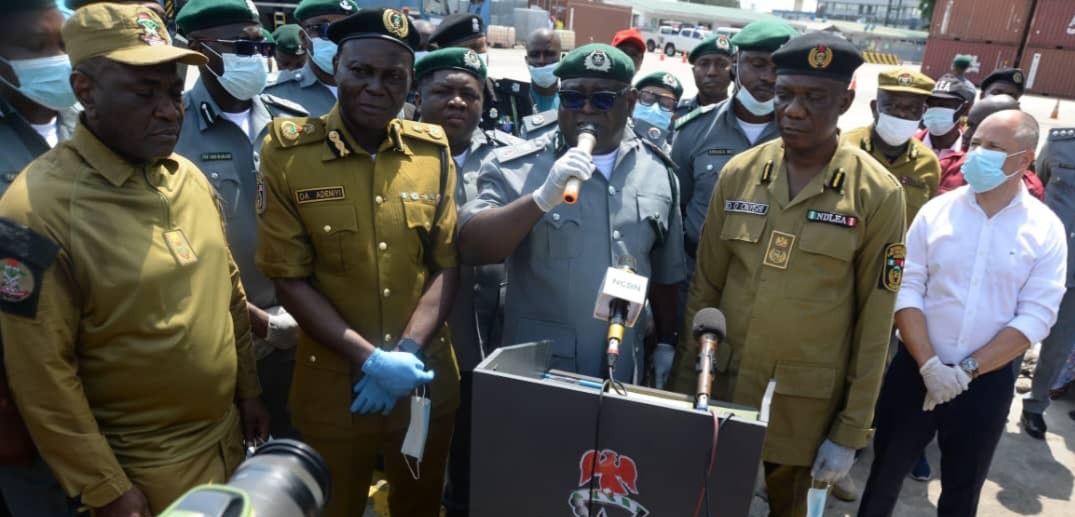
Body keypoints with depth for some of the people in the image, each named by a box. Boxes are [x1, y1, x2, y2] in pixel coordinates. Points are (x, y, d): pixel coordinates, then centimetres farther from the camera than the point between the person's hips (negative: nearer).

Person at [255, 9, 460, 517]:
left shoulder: (433, 150, -1)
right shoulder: (288, 151, -9)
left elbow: (447, 264, 0)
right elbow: (289, 278, -10)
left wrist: (408, 351, -13)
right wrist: (370, 358, -17)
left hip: (427, 381, 3)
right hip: (333, 384, -2)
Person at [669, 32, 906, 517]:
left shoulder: (878, 194, -9)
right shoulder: (737, 173, -2)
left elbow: (874, 320, -6)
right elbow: (705, 286, 3)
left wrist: (851, 430, -4)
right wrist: (684, 383, 3)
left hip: (806, 402, -2)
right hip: (722, 385, 2)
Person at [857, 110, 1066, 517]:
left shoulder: (1045, 229, -4)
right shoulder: (935, 211, -3)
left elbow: (1036, 316, -8)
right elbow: (907, 290, -6)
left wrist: (968, 369, -14)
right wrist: (929, 364, -16)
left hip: (987, 381, 0)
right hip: (916, 371, 0)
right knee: (885, 474, 13)